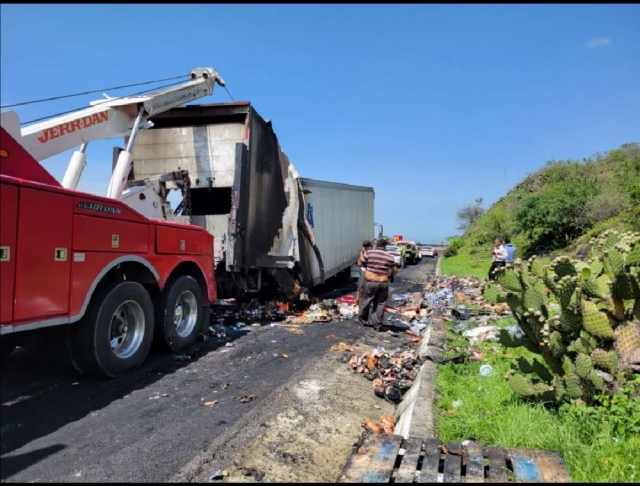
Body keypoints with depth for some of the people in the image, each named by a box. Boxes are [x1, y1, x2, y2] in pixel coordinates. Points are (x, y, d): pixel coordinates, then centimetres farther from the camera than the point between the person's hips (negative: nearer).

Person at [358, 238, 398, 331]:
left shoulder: (369, 253, -7)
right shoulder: (389, 256, 0)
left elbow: (360, 263, 1)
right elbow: (395, 270, 9)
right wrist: (391, 277, 28)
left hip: (370, 282, -2)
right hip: (383, 283, 2)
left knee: (365, 301, 14)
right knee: (380, 304, 11)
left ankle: (362, 320, 27)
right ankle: (377, 325, 15)